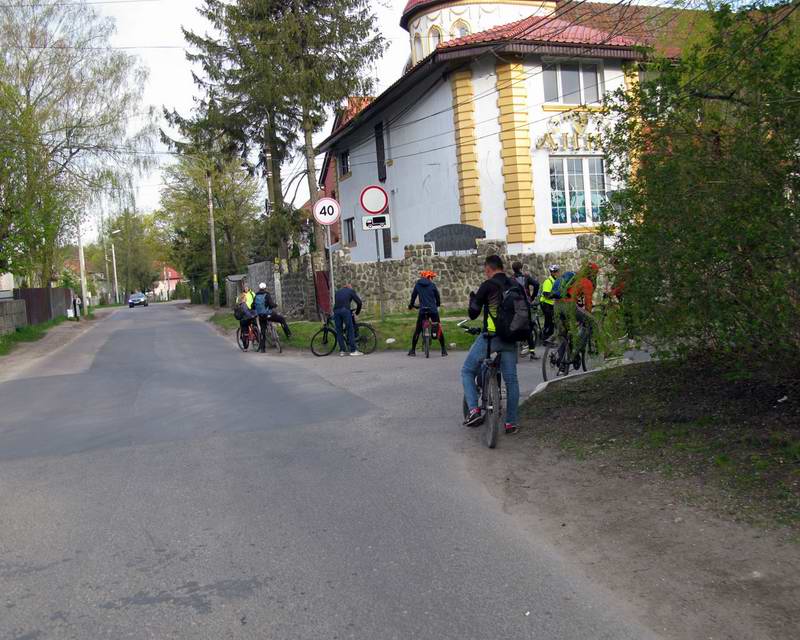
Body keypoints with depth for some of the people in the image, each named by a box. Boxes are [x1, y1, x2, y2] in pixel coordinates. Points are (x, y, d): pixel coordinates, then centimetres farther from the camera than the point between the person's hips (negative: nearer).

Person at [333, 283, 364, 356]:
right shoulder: (351, 291, 18)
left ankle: (342, 351, 6)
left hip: (336, 311, 4)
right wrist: (357, 312, 24)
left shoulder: (338, 292, 31)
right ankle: (353, 350, -5)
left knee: (339, 331, 8)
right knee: (350, 330, -1)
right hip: (345, 310, -4)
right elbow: (359, 302, 11)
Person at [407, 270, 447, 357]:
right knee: (439, 329, 7)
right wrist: (438, 304, 31)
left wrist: (411, 305, 30)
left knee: (417, 330, 10)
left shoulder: (417, 285, 8)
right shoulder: (432, 285, 4)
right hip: (433, 310, -1)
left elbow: (413, 295, 14)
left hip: (422, 310, 1)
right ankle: (443, 350, 6)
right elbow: (437, 296, 11)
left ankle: (413, 350, 11)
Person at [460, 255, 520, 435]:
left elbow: (473, 314, -5)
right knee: (511, 379, 11)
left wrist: (473, 298, 13)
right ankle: (511, 422, 14)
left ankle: (474, 410, -7)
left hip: (490, 337, -5)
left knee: (467, 371, 9)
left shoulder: (488, 286, -9)